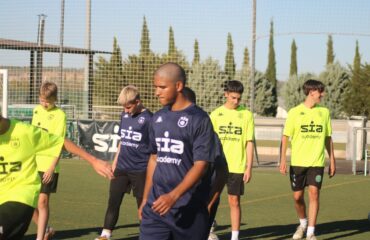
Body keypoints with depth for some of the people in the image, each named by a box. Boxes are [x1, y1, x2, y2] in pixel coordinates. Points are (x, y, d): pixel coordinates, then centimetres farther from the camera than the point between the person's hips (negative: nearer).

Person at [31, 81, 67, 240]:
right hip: (32, 163, 6)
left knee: (42, 202, -4)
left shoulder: (59, 115, -9)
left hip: (48, 166, -6)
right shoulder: (37, 110, 10)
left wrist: (52, 167, -19)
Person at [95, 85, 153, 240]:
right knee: (113, 201, 5)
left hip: (140, 170, -6)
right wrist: (115, 161, 17)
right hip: (121, 168, 6)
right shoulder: (125, 115, 8)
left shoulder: (149, 119, -12)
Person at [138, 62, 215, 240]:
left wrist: (173, 196, -26)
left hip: (189, 208, -5)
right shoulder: (158, 118, 10)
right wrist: (145, 199, 17)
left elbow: (201, 165, -16)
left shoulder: (199, 119, -10)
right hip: (157, 204, 5)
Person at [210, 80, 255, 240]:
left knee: (234, 201, 3)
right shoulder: (216, 114, 2)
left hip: (237, 166, -1)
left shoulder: (246, 115, 0)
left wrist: (249, 167, -4)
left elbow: (249, 142, 0)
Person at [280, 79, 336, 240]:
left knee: (314, 193, -11)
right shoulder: (295, 112, -2)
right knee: (297, 196, 5)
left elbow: (328, 138, 12)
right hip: (297, 161, -1)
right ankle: (303, 223, 33)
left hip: (317, 162, 1)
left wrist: (332, 161, 10)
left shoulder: (324, 112, 6)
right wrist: (283, 160, -9)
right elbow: (285, 137, -1)